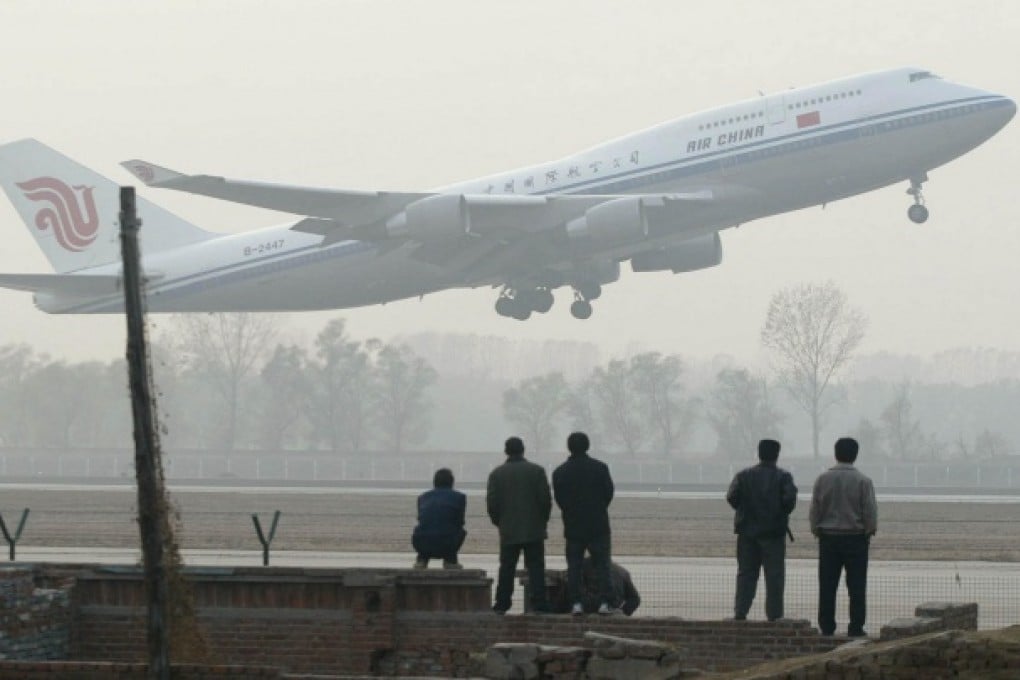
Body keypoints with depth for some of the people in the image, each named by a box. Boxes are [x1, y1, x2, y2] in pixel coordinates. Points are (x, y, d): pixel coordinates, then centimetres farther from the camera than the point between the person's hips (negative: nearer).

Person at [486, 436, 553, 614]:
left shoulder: (496, 474, 0)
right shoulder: (537, 471, -2)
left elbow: (491, 503, -3)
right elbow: (546, 499, -5)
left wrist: (499, 522, 12)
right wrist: (543, 520, 9)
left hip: (508, 532, 1)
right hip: (534, 530, -1)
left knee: (507, 568, 8)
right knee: (535, 567, -1)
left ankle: (502, 604, 6)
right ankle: (538, 604, -7)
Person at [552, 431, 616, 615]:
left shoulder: (560, 472, -3)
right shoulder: (600, 468, -5)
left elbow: (558, 499, 1)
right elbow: (609, 492, 0)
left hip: (573, 526, 1)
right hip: (598, 525, -1)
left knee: (574, 566, 6)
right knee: (602, 564, 3)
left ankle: (576, 602, -1)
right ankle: (605, 602, -4)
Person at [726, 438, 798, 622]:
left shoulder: (744, 475, 3)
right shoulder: (783, 476, -4)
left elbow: (732, 497, -7)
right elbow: (789, 499, -16)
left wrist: (744, 511, 9)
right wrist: (782, 514, 3)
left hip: (747, 531, 3)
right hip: (773, 532, -3)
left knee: (746, 574, 9)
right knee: (774, 576, 2)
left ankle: (740, 612, 4)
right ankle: (774, 615, -1)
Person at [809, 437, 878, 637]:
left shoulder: (823, 479, -1)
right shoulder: (863, 481, -7)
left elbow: (814, 510, 2)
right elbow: (870, 511, -6)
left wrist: (817, 530, 13)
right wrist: (869, 531, 8)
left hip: (828, 537, 2)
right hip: (855, 537, -2)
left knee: (827, 585, 6)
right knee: (856, 585, 1)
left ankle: (826, 626, 5)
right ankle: (856, 626, -2)